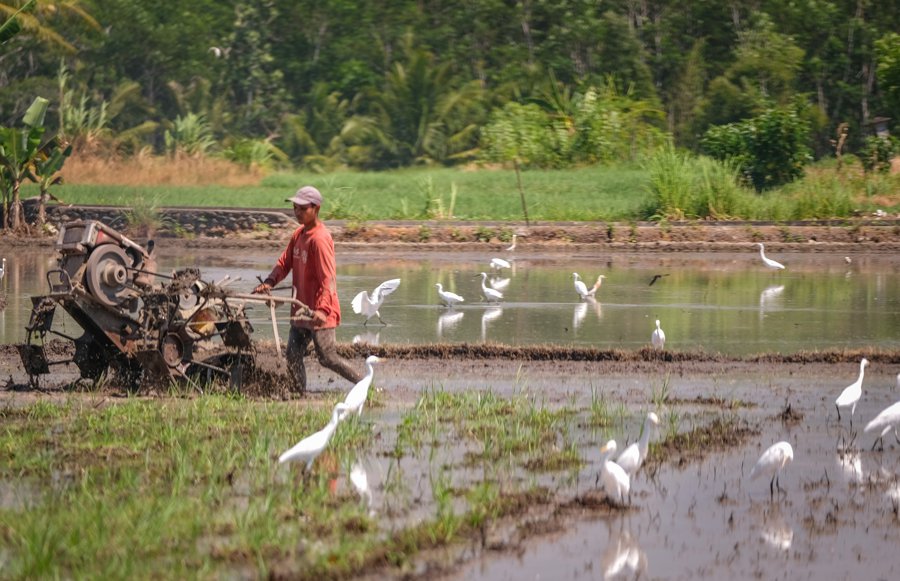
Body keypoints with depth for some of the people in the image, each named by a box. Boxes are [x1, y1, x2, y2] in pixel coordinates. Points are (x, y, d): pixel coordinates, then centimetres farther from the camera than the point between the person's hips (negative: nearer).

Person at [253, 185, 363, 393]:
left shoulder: (320, 239, -18)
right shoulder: (298, 234, 9)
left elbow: (328, 278, -23)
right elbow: (285, 262, 14)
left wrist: (322, 309, -33)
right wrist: (269, 282, -4)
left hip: (319, 312, -9)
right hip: (301, 309, 9)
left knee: (327, 357, -6)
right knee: (293, 356, 7)